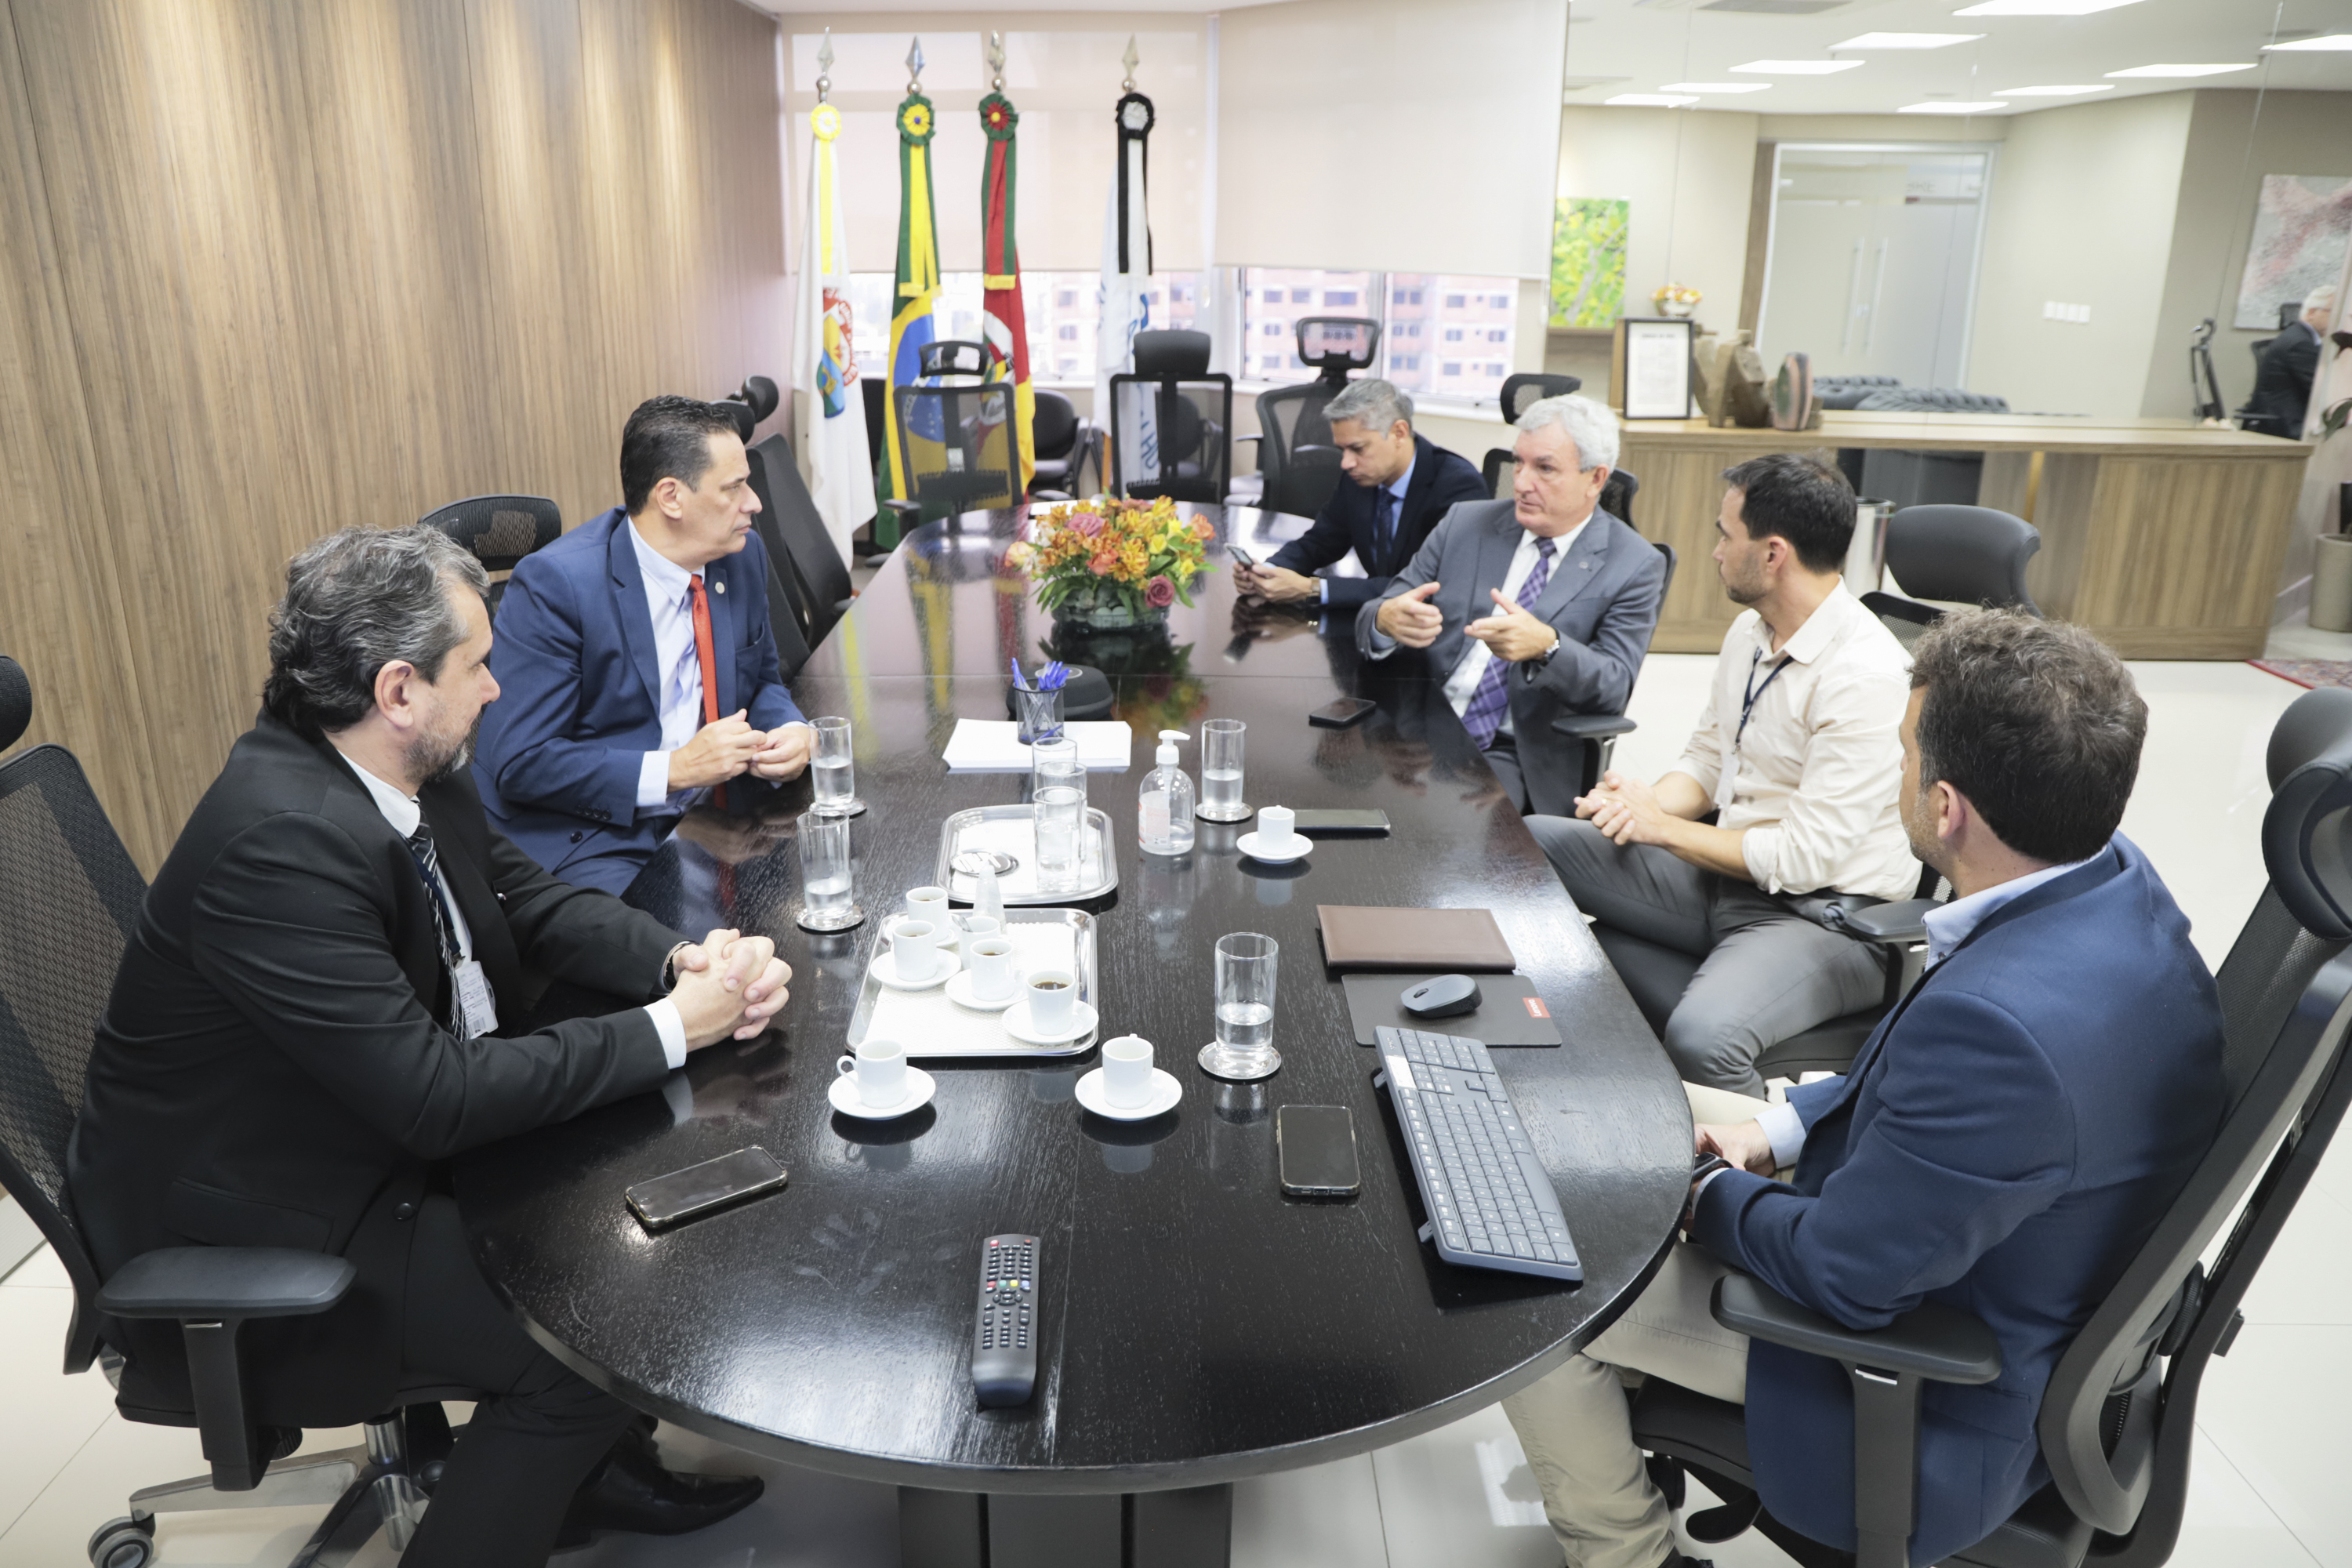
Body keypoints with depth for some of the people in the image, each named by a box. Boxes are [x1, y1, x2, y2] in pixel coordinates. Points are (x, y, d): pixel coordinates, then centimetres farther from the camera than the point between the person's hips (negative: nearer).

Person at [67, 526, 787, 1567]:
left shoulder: (417, 775, -6)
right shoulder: (279, 839, -32)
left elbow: (532, 902, 6)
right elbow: (435, 1097, -32)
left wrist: (686, 959, -13)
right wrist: (672, 1028, -24)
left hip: (385, 1135, 9)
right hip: (253, 1228, -9)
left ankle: (589, 1463, 26)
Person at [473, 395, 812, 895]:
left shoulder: (742, 556, 3)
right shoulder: (552, 583, -17)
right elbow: (519, 763, -18)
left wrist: (794, 732, -7)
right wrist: (674, 769, -24)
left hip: (714, 811, 7)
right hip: (591, 832, -7)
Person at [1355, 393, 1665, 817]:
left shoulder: (1635, 565, 1)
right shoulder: (1465, 523, 10)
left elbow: (1614, 687, -8)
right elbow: (1375, 618, 7)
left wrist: (1546, 645, -29)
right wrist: (1387, 619, -20)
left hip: (1511, 756, -3)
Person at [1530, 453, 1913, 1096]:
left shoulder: (1866, 676, -22)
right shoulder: (1750, 630, 6)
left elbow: (1804, 858, -22)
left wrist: (1662, 826, -14)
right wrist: (1644, 803, -8)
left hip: (1825, 915, -9)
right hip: (1725, 871, 9)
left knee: (1701, 1036, -37)